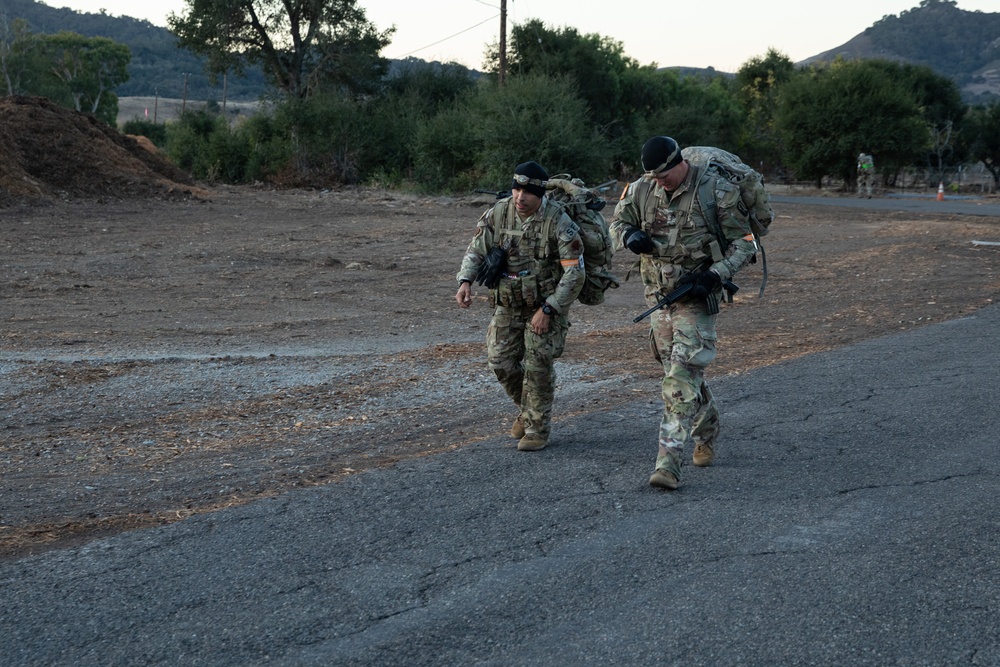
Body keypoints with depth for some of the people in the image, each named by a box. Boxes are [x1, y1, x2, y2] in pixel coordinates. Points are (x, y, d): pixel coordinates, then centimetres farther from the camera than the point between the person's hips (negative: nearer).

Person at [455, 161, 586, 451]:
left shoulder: (558, 221, -21)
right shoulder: (499, 213, -8)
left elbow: (575, 272, -21)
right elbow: (476, 249, 2)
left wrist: (548, 310, -23)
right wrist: (465, 281, -17)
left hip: (547, 303, -4)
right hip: (508, 303, 5)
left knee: (538, 364, -8)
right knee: (500, 360, 3)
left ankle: (538, 428, 7)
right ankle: (526, 410, 28)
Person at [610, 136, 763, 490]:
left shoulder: (717, 191, -11)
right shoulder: (641, 189, 1)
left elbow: (744, 243, -7)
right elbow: (617, 224, 13)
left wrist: (714, 275, -21)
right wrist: (630, 236, -12)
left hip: (697, 297, -5)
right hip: (658, 296, 6)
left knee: (682, 377, -15)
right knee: (683, 373, 17)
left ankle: (669, 462, -18)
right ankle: (706, 434, 41)